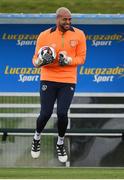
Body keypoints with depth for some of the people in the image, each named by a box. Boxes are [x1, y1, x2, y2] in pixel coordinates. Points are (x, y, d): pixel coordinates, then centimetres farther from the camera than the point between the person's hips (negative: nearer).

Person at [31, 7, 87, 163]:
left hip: (68, 81, 0)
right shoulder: (44, 36, -5)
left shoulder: (78, 35, -3)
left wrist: (68, 60, -19)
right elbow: (35, 59, 0)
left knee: (62, 113, -9)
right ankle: (37, 137, 28)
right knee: (45, 114, -4)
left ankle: (60, 143, 18)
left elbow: (81, 58, 0)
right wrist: (40, 61, -24)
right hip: (48, 80, 0)